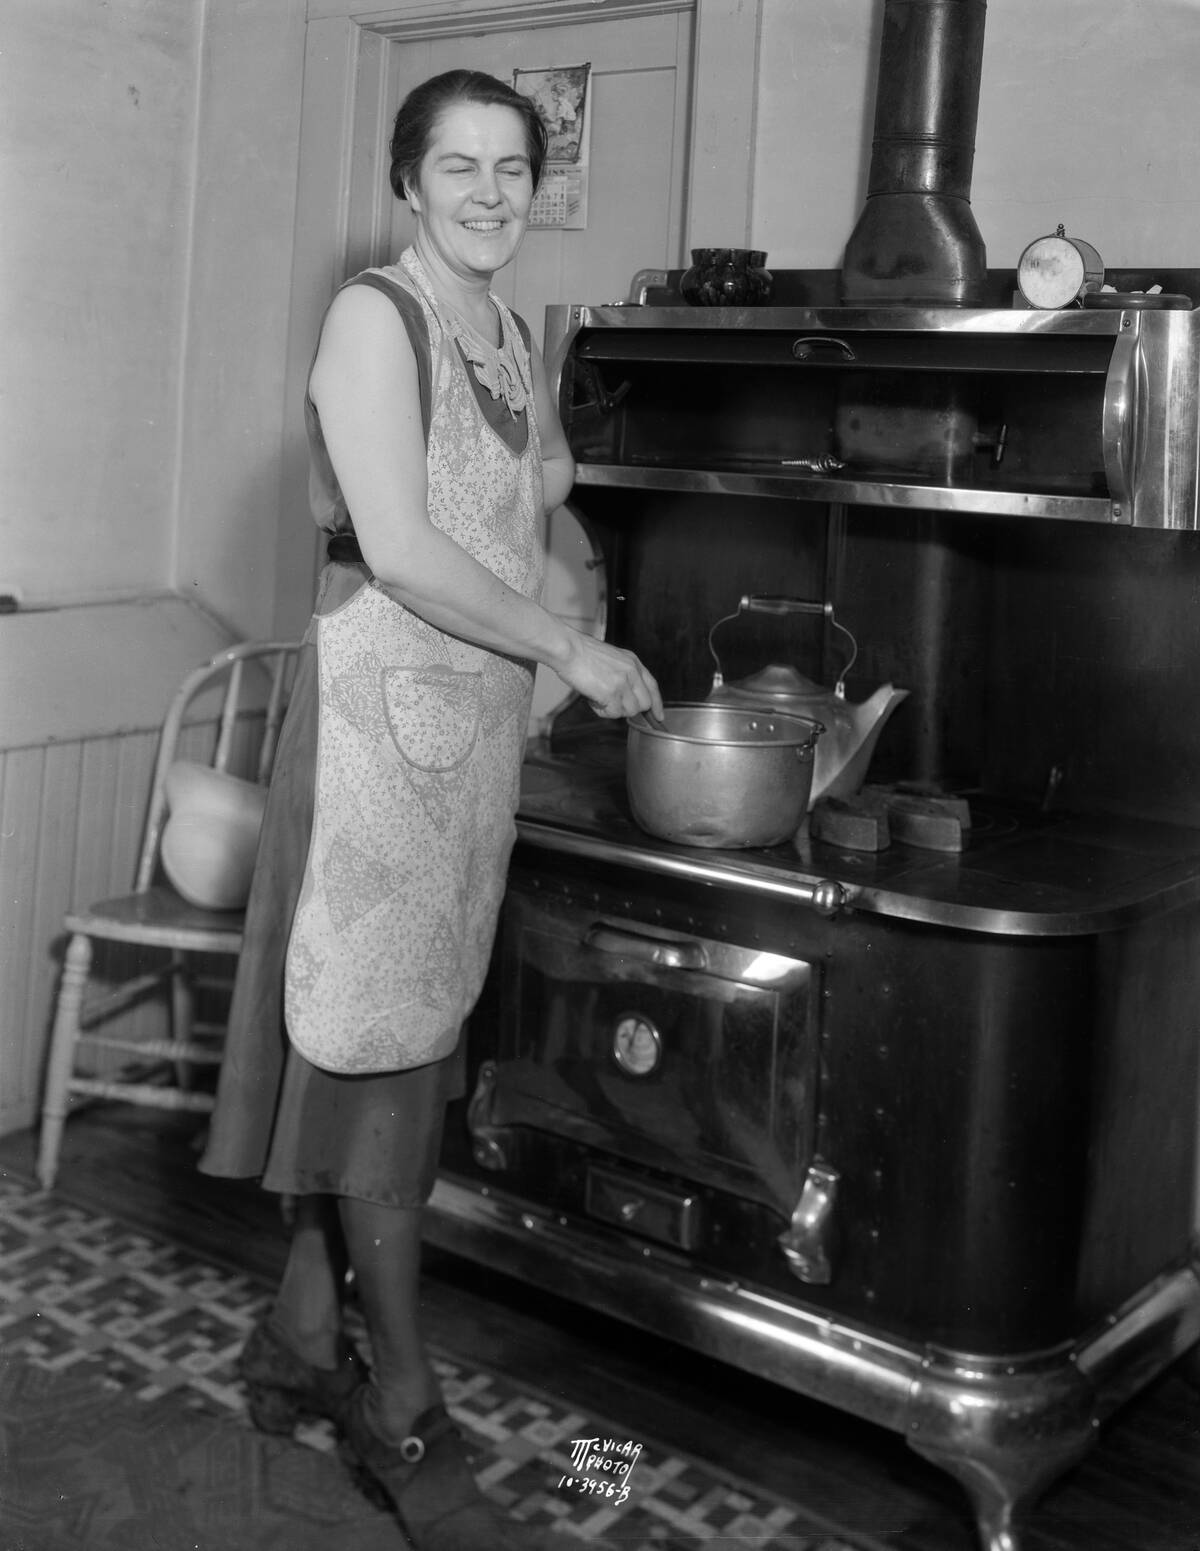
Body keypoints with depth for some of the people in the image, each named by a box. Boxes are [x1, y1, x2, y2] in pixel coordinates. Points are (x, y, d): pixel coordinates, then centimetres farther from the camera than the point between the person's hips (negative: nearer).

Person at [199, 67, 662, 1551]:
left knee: (396, 1041, 11)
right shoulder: (372, 317, -8)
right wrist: (575, 651, -13)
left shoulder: (517, 342, 16)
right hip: (383, 704, -8)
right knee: (384, 1041, -3)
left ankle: (298, 1339, 26)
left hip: (482, 715, 8)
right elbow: (398, 549, -17)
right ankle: (401, 1413, 9)